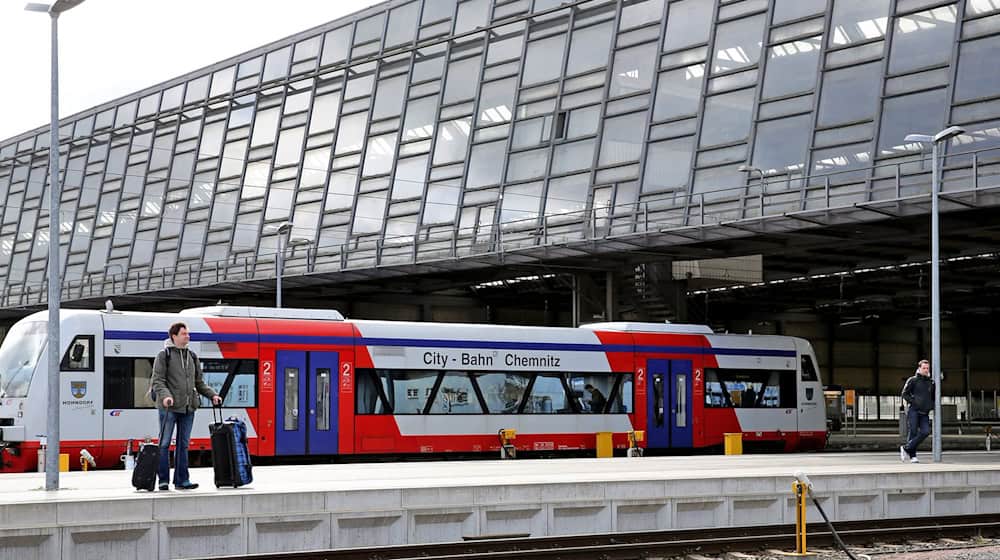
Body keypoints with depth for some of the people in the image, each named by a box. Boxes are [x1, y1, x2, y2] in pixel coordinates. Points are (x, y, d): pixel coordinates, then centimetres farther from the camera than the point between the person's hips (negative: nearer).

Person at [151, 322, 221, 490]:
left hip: (188, 407, 5)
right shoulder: (164, 355, -2)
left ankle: (182, 480, 10)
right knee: (165, 444, -2)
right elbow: (157, 381, -7)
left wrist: (212, 395, 11)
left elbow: (199, 382, 22)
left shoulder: (192, 357, 16)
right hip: (169, 407, -5)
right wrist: (165, 395, -24)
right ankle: (163, 480, 4)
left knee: (183, 444, 7)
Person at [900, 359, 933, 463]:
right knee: (912, 432, -8)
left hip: (924, 412, 4)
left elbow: (933, 397, 29)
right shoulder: (913, 380, 2)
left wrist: (931, 405, 9)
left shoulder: (931, 382, 16)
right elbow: (904, 394, 2)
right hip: (913, 410, -4)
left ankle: (906, 448, -4)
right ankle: (912, 456, 1)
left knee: (926, 432, -13)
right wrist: (913, 401, -12)